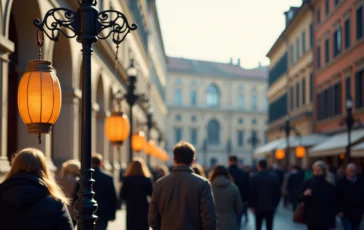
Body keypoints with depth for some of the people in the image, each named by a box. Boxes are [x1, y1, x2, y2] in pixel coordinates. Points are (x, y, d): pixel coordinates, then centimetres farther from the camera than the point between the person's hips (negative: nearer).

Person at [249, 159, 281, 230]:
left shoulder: (255, 178, -9)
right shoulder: (275, 177, -3)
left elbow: (252, 193, -7)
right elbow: (278, 192, 0)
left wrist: (252, 205, 4)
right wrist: (275, 204, 10)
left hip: (259, 206, -1)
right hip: (271, 206, 1)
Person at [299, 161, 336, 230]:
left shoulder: (329, 186, -3)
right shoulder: (308, 183, 1)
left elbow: (333, 205, -2)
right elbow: (299, 198, 6)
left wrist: (332, 224, -5)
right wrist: (304, 194, -18)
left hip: (324, 221, -2)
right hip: (311, 219, 2)